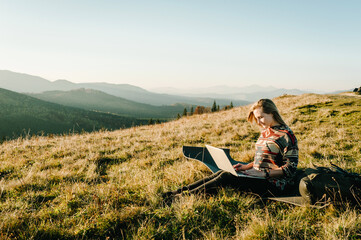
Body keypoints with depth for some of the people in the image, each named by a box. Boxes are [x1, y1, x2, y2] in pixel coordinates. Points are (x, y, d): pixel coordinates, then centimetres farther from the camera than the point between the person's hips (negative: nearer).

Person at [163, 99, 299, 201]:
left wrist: (266, 174, -21)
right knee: (221, 173, -12)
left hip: (273, 184, -8)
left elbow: (290, 169, -13)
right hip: (257, 175, 8)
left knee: (226, 177, -23)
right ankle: (179, 192, -14)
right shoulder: (265, 132, 14)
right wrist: (246, 166, 6)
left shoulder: (286, 135, -12)